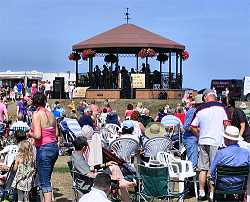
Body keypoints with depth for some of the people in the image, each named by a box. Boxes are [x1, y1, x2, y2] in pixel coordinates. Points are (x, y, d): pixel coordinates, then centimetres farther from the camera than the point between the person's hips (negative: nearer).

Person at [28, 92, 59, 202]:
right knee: (47, 178, 20)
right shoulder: (50, 114, 8)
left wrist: (30, 134, 0)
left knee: (44, 182, -2)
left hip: (43, 149, -7)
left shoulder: (36, 115, -11)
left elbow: (37, 135, -19)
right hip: (54, 147, 7)